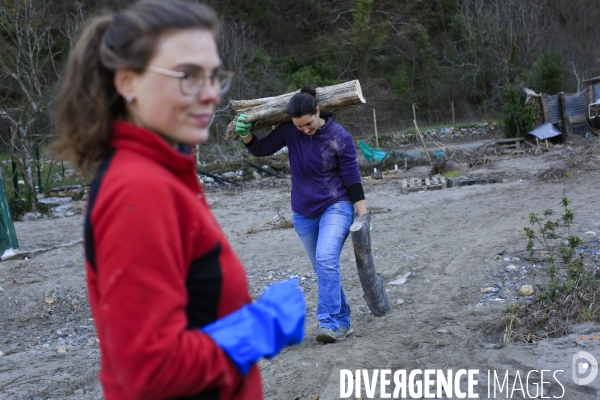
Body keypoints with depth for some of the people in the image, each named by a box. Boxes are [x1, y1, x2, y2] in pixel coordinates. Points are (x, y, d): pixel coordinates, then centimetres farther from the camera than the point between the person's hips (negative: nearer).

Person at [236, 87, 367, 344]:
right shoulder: (289, 131, -5)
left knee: (326, 260, -24)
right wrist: (245, 135, -14)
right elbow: (261, 149, 6)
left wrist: (363, 214, -12)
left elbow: (351, 176, -10)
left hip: (336, 207, -4)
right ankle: (343, 322, 21)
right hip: (303, 212, 5)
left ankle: (330, 323, -20)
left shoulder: (339, 137, -14)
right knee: (323, 268, 10)